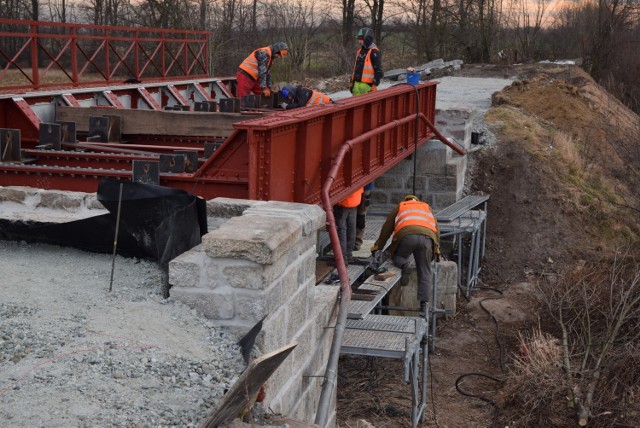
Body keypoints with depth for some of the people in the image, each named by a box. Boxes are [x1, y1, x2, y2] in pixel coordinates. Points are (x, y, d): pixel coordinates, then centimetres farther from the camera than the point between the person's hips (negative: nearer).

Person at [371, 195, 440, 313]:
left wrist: (378, 245, 41)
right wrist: (437, 247, 39)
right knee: (424, 273, 6)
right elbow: (436, 227, 32)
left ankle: (404, 265, -12)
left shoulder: (400, 207, 33)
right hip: (426, 237, 1)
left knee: (397, 257, 23)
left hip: (407, 235, -1)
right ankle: (423, 305, -4)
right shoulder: (427, 207, 37)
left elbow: (387, 228, 33)